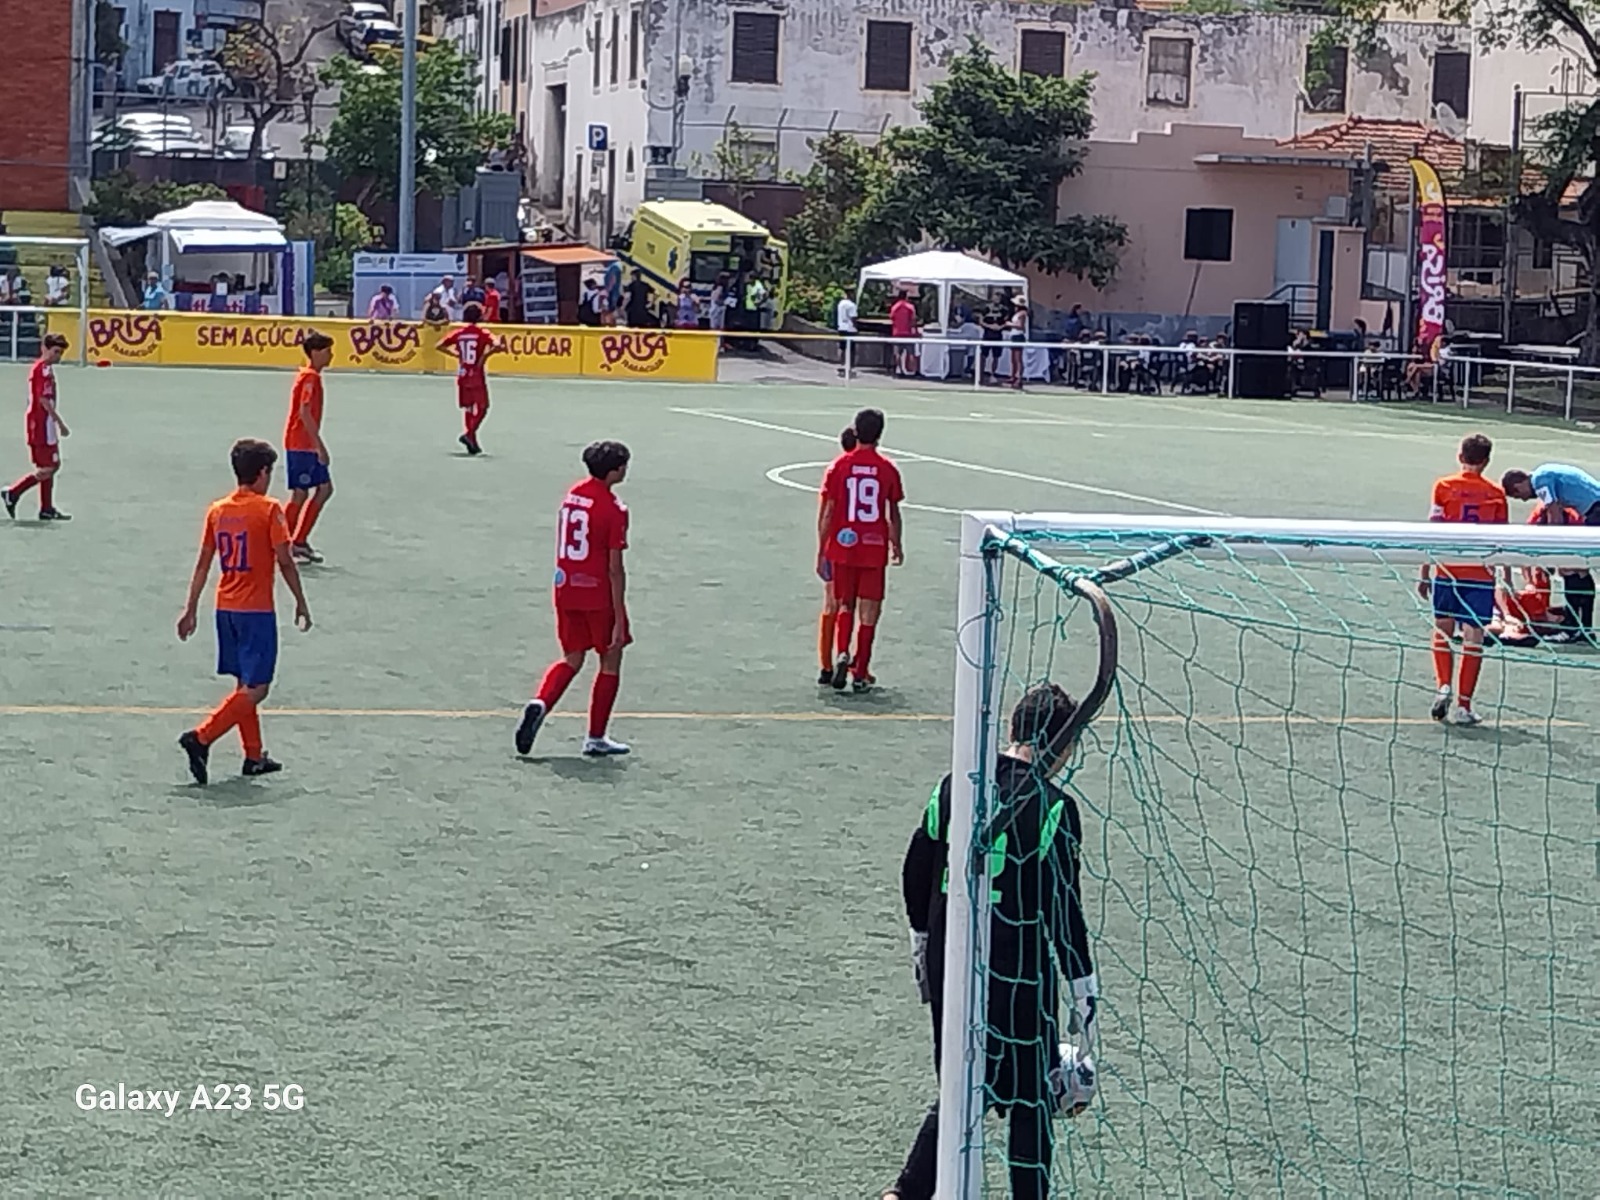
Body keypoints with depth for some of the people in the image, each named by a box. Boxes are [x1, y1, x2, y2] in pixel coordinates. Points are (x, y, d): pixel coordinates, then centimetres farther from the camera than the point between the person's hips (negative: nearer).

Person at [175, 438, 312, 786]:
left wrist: (191, 610, 14)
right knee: (255, 688, -4)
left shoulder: (217, 510, 6)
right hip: (257, 611, -7)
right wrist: (301, 602, 0)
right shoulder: (269, 509, -10)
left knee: (244, 683, 16)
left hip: (226, 609, 7)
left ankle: (254, 756, 22)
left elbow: (203, 564, 9)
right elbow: (285, 562, -11)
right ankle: (201, 737, -18)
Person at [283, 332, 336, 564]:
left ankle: (299, 541, 14)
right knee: (300, 493, -4)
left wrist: (317, 445, 20)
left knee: (324, 488, 11)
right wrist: (319, 445, -23)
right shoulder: (310, 378, -15)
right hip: (301, 445, -10)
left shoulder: (311, 376, 14)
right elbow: (305, 413, -23)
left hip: (307, 444, 10)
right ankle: (284, 546, 3)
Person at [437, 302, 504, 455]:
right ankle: (469, 434, -16)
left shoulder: (458, 333, 2)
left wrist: (455, 354, 9)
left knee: (468, 408, 14)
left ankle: (473, 442, 16)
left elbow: (440, 345, 1)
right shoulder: (482, 333, -9)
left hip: (462, 375, 4)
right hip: (477, 375, -4)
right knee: (482, 408, 4)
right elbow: (497, 345, -24)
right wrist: (486, 355, -10)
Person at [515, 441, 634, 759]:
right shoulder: (614, 509, -15)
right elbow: (615, 569, -17)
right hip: (598, 594, -6)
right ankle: (595, 738, 13)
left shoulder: (573, 494, 5)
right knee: (611, 662, 10)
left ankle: (539, 703, -9)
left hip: (566, 587, 6)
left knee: (572, 659, 17)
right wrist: (619, 620, -14)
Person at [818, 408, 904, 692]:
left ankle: (842, 654, -8)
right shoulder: (888, 469, -3)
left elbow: (826, 513, -4)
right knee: (869, 611, 5)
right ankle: (861, 674, 6)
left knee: (845, 605, 15)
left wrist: (821, 551, 4)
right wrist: (896, 545, 21)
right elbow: (894, 514, 5)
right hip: (875, 549, -1)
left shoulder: (839, 466, -4)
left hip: (843, 548, 1)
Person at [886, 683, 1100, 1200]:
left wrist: (923, 954, 24)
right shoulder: (1053, 808, -13)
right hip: (1018, 980, -5)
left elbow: (914, 876, 11)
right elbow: (1064, 912, -14)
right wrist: (1085, 1012, -7)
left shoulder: (955, 785, 3)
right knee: (1031, 1103, 10)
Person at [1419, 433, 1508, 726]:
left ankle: (1443, 686, -4)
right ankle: (1464, 705, 1)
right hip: (1481, 574, 0)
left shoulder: (1444, 487, 1)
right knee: (1473, 637, 2)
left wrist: (1424, 574, 4)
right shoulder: (1496, 493, 3)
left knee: (1442, 631, 15)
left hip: (1447, 572, 0)